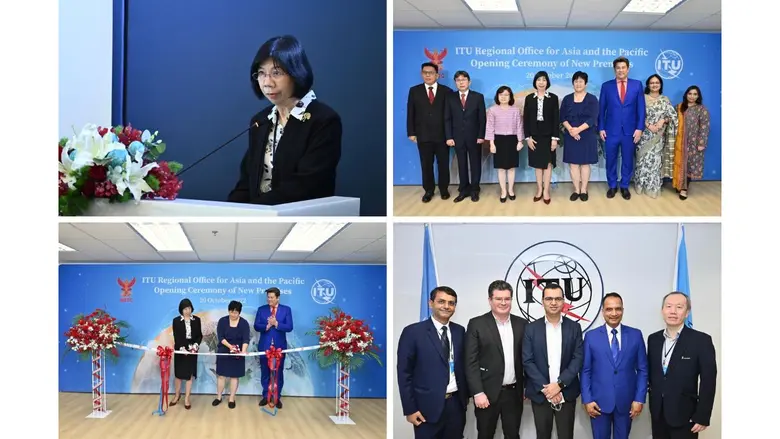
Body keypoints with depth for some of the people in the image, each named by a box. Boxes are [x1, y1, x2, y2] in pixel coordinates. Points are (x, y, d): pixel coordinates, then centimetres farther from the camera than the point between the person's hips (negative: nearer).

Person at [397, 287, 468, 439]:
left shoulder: (460, 331, 8)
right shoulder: (412, 332, -7)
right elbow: (404, 373, -7)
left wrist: (466, 395, 11)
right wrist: (409, 409, -10)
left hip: (456, 404, 4)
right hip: (428, 406, -4)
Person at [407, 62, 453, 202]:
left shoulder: (447, 91, 1)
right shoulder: (414, 91, 5)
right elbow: (410, 113, 5)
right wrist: (411, 132, -1)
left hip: (442, 135, -1)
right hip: (423, 135, 1)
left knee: (443, 164, 8)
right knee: (426, 164, 8)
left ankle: (444, 189, 22)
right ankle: (428, 190, 18)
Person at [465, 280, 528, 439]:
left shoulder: (522, 324, 6)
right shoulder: (477, 324, -5)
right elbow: (471, 362, -8)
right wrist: (478, 392, -14)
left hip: (514, 392, 3)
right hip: (488, 393, -3)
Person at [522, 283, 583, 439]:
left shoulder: (574, 327, 3)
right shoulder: (532, 328, 1)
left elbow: (578, 359, -3)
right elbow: (527, 361, -4)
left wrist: (559, 384, -13)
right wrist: (545, 388, -13)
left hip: (566, 394, 0)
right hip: (540, 394, 0)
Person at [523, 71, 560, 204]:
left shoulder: (553, 97, -1)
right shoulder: (529, 98, 3)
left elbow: (556, 119, -4)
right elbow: (526, 119, 2)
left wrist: (555, 138, -10)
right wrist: (528, 137, -5)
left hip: (548, 135, -2)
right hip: (534, 135, 2)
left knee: (548, 163, 2)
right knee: (538, 164, 7)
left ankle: (546, 191, 7)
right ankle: (539, 190, 15)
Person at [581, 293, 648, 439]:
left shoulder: (635, 335, 2)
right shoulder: (591, 336, 0)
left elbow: (642, 369, 3)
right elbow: (585, 371, 1)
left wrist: (639, 399, -3)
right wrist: (587, 400, -6)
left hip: (626, 401, 1)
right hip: (599, 401, -1)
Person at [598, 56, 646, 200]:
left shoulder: (637, 85, 2)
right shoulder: (606, 86, 2)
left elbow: (641, 108, 1)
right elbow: (601, 109, 3)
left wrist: (639, 128, -6)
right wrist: (601, 128, -3)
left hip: (630, 131, 0)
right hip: (611, 130, 0)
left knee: (628, 160, 9)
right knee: (611, 160, 8)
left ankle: (624, 187, 22)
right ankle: (612, 186, 22)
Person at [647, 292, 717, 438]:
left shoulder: (701, 340, -9)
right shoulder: (653, 339, 6)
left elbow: (708, 381, -10)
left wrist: (702, 416, -12)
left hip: (684, 414, -4)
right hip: (658, 412, 4)